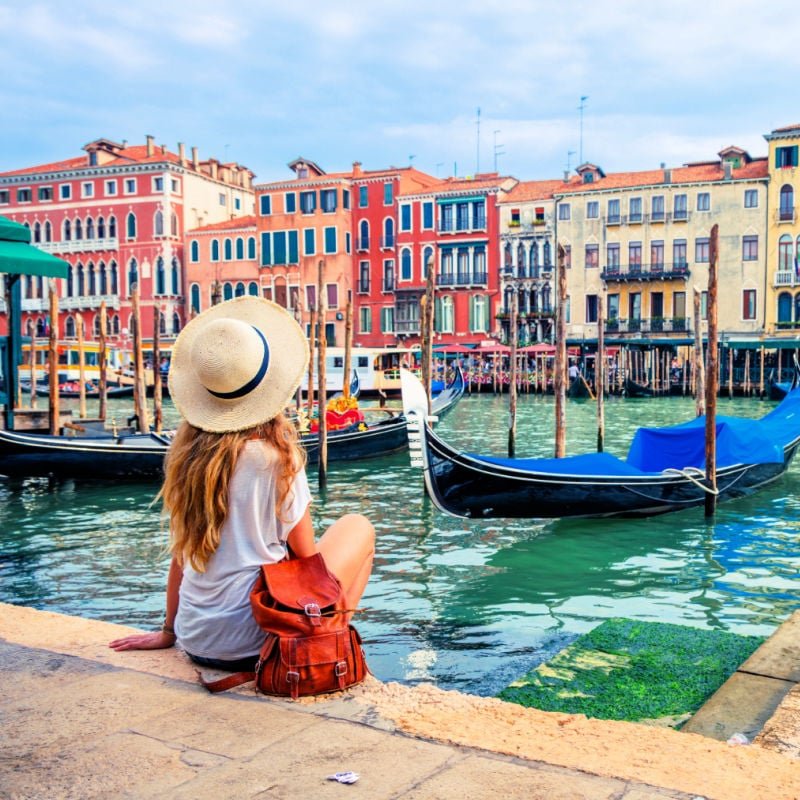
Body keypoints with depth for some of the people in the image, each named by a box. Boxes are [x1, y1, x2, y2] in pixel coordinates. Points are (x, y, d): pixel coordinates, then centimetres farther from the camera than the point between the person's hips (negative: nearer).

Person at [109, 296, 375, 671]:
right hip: (253, 644, -6)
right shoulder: (276, 457, -16)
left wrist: (168, 631, 18)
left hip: (195, 640, 7)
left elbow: (181, 554, 8)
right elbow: (306, 554, -5)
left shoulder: (187, 453, 0)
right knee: (358, 526, 12)